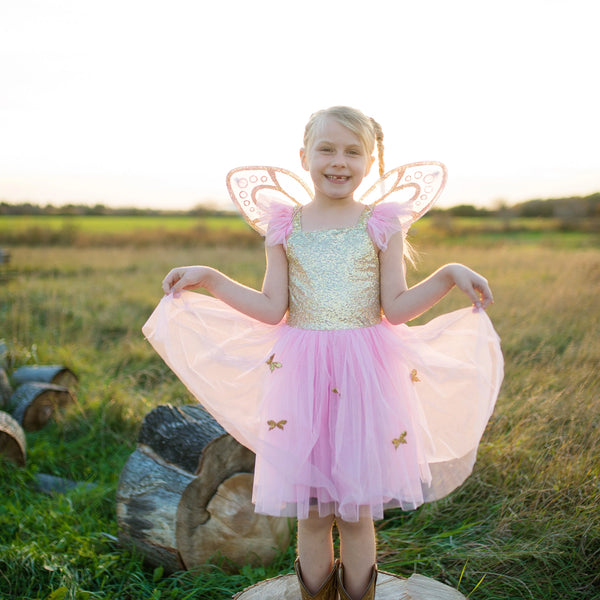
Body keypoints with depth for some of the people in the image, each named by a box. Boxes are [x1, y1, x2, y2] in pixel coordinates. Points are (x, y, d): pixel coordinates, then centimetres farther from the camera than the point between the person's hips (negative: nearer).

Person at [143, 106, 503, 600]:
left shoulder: (382, 226, 1)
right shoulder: (285, 228, 3)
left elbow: (396, 308, -2)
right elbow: (273, 309, 1)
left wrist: (450, 274, -13)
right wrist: (208, 279, -1)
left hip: (366, 376, -1)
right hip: (302, 375, 1)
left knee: (357, 512, 10)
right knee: (311, 512, 11)